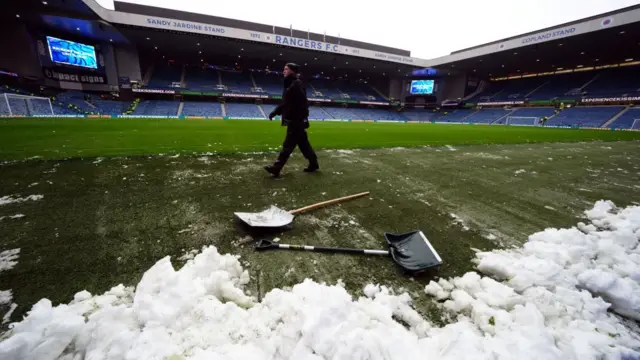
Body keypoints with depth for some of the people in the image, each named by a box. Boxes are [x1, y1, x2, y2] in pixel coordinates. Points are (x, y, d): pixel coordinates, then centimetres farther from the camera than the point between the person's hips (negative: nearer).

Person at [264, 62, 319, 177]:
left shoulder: (297, 84, -11)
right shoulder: (289, 84, 18)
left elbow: (302, 103, -21)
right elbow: (286, 103, 23)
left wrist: (301, 118, -26)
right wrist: (275, 112, 18)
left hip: (297, 120, -10)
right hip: (293, 120, 10)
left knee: (288, 144, -8)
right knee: (303, 143, 13)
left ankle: (276, 168, -5)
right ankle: (313, 164, 23)